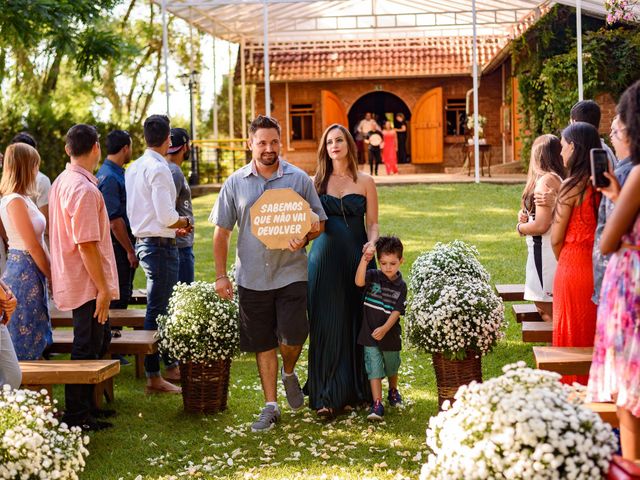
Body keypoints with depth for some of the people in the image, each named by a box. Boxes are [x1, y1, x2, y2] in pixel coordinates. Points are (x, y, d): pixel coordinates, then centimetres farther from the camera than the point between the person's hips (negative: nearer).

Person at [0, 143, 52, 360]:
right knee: (26, 345, -3)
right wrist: (52, 277, -8)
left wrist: (50, 272, 9)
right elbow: (33, 246, -16)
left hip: (32, 271, 9)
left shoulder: (23, 199, 12)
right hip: (24, 273, -9)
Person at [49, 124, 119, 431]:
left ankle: (87, 405, 29)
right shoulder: (84, 189, -21)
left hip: (73, 280, 10)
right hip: (87, 283, -10)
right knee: (87, 349, -1)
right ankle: (77, 418, 7)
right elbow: (87, 244, -24)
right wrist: (102, 288, -20)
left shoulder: (62, 182, 11)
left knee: (99, 340, 20)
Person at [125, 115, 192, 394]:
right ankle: (153, 377, 2)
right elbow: (166, 217, -23)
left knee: (166, 306, 19)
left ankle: (172, 366, 30)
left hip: (142, 242, 10)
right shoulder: (158, 169, -16)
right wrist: (184, 222, -3)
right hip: (160, 245, -10)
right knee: (157, 311, -4)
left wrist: (175, 224, 15)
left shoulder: (134, 168, 12)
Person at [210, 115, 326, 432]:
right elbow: (221, 231, 8)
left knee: (292, 336, -12)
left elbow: (318, 222, 6)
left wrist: (304, 238, -16)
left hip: (291, 272, -1)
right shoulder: (235, 183, 4)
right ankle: (270, 406, 19)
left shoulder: (299, 179, 1)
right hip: (252, 276, 2)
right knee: (263, 344, 8)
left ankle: (289, 373, 23)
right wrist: (220, 275, 3)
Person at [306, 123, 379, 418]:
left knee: (355, 324, 2)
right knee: (326, 325, -3)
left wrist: (372, 242, -15)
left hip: (355, 259, 0)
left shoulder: (365, 182, 5)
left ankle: (354, 390, 13)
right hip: (324, 259, 1)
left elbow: (373, 223, 6)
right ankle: (327, 396, 0)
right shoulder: (317, 181, 9)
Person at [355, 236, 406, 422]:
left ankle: (393, 392, 47)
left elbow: (397, 312, -12)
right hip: (370, 334, -1)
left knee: (391, 367, 21)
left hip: (390, 334, 2)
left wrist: (385, 328, -26)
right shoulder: (373, 276, -7)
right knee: (374, 369, -4)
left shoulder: (401, 286, -6)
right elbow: (359, 282, -30)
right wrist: (365, 259, -39)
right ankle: (377, 404, -4)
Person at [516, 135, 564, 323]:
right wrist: (527, 218, 1)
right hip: (546, 248, 9)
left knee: (546, 306, -2)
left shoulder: (545, 181, -19)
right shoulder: (559, 178, 9)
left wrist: (520, 227, -3)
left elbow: (541, 225, -22)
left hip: (545, 249, -9)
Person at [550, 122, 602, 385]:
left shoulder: (572, 186, -13)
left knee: (572, 337, 7)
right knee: (595, 335, 15)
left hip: (573, 267, -5)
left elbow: (556, 238, -9)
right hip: (601, 268, 5)